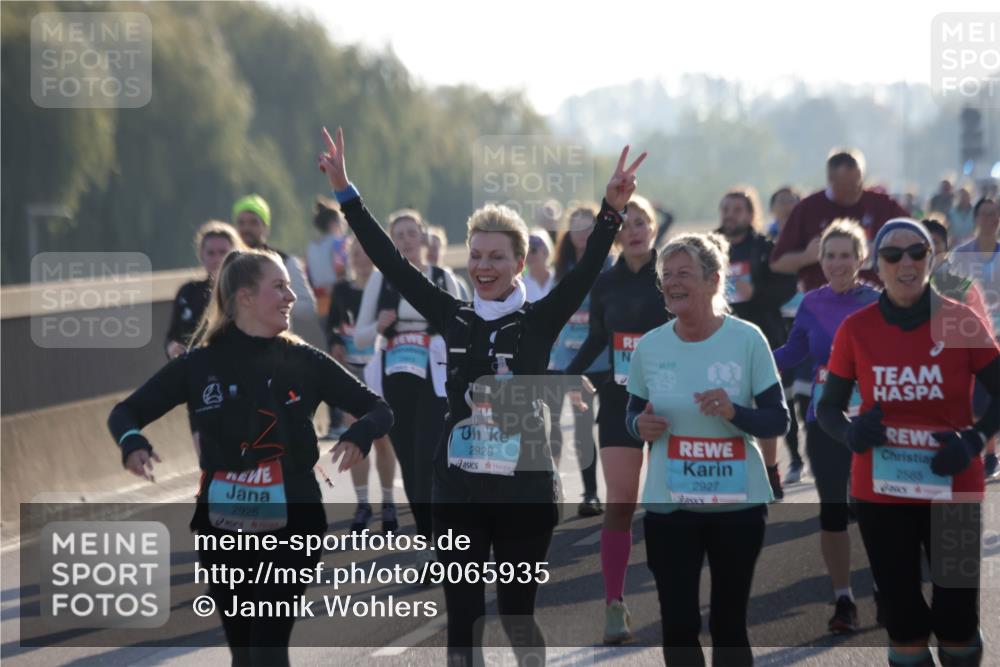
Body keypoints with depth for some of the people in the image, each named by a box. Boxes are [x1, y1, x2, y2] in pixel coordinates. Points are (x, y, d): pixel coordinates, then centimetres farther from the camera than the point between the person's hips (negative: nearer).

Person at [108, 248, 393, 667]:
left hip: (291, 526, -1)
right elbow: (126, 412, 3)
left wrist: (359, 435, -19)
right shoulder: (202, 363, -1)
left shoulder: (303, 361, -1)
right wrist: (132, 443, -20)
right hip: (222, 526, 1)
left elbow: (378, 409, 4)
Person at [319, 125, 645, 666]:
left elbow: (586, 271, -14)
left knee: (518, 615, 6)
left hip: (524, 492, -2)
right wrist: (346, 194, 1)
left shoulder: (540, 321, -1)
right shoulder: (453, 318, 6)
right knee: (461, 617, 5)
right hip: (458, 493, 2)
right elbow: (391, 263, 5)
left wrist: (611, 212, -29)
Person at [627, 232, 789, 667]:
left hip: (738, 502, -2)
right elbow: (633, 416, 11)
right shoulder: (649, 346, -1)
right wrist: (640, 426, -13)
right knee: (678, 622, 3)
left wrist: (734, 411, -25)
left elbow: (778, 420, -6)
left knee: (729, 622, 9)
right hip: (668, 504, 2)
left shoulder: (747, 340, -8)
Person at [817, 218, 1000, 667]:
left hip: (953, 494, -1)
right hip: (880, 495, 1)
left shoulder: (962, 322, -6)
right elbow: (827, 407, 7)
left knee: (958, 620, 2)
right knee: (903, 621, 6)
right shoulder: (856, 329, -2)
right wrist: (850, 433, -16)